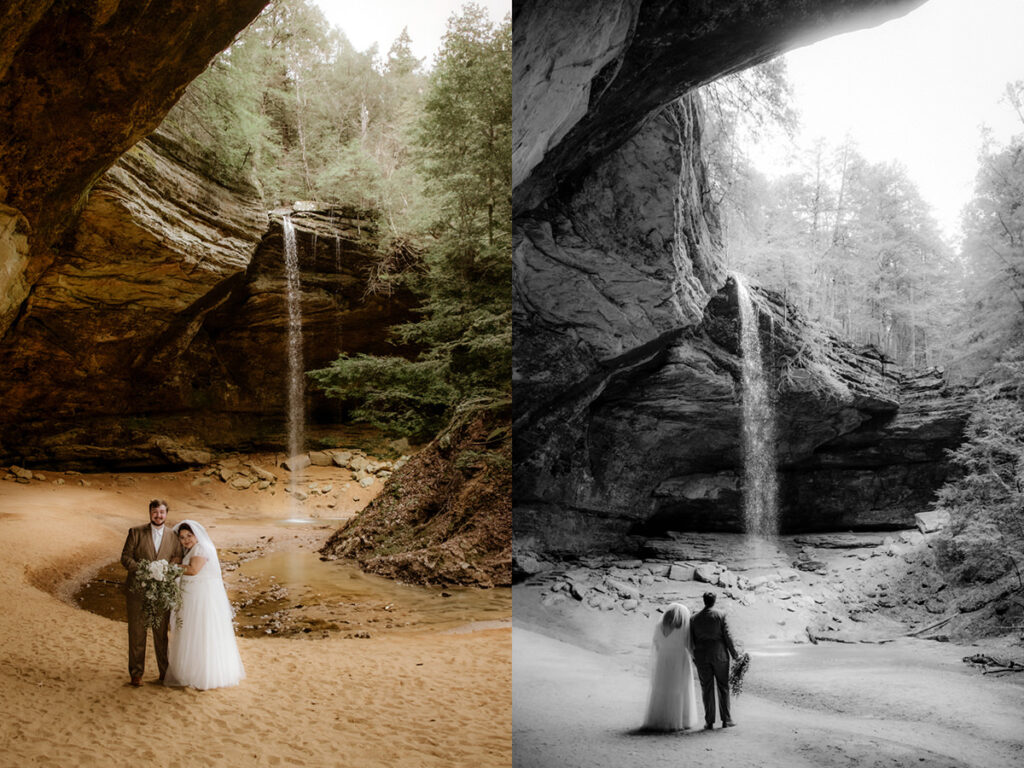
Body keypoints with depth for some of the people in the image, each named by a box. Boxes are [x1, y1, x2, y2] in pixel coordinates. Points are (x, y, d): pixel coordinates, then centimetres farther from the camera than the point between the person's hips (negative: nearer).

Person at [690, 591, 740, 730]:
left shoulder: (695, 619, 1)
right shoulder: (720, 616, -6)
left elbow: (692, 641, 3)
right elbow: (727, 636, -6)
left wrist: (694, 657, 16)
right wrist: (734, 654, 4)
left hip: (702, 657, 1)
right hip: (719, 655, -1)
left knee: (707, 689, 5)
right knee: (723, 687, 9)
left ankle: (709, 722, 5)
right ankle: (726, 720, 9)